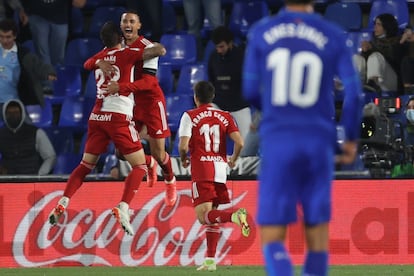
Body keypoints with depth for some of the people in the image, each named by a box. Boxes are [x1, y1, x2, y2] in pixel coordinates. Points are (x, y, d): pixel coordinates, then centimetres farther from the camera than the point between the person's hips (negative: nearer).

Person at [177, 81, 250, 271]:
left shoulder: (190, 116, -1)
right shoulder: (225, 117, 10)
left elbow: (183, 146, -11)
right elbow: (239, 142, -2)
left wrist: (184, 160, 11)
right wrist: (233, 160, 17)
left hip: (201, 170, -5)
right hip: (220, 169, 5)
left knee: (204, 216, -12)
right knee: (212, 215, 14)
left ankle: (236, 216, -38)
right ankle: (210, 260, 12)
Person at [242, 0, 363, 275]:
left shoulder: (260, 33, 3)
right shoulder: (333, 36, 2)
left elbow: (250, 91, 7)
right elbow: (353, 93, -2)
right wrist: (352, 139, 11)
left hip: (277, 141, -1)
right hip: (319, 139, 1)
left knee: (272, 238, -1)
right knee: (317, 236, 12)